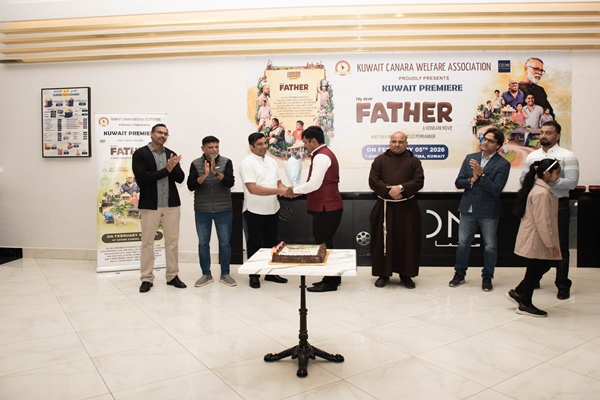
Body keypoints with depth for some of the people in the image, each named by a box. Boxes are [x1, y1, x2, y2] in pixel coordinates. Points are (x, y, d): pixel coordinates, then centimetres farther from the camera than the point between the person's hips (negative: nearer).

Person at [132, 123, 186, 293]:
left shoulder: (171, 154, 9)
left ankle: (172, 276, 19)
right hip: (149, 205, -4)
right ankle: (147, 279, 15)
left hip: (171, 205, 4)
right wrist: (166, 170, -17)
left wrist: (174, 167, -17)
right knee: (147, 242, 4)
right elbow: (141, 177, -16)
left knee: (172, 241, 8)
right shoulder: (140, 154, -3)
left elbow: (180, 178, 4)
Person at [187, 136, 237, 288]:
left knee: (225, 243, 5)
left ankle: (225, 274, 17)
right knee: (203, 243, 7)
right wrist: (204, 175, -23)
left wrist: (216, 172, -28)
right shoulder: (195, 164, 0)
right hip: (202, 211, 1)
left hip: (224, 210, -1)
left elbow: (230, 182, -14)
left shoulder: (226, 162, -2)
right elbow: (190, 186, -8)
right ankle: (206, 275, 20)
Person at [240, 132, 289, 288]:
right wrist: (278, 191, -25)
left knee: (272, 242, 15)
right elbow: (252, 188, -22)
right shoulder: (247, 163, -13)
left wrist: (287, 190, -9)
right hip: (255, 211, -6)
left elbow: (278, 182, 14)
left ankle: (271, 273, 28)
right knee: (255, 244, 6)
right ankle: (254, 275, 19)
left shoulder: (272, 161, 10)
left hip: (273, 210, 7)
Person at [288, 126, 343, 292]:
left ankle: (330, 282, 5)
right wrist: (299, 191, 10)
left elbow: (314, 184, -22)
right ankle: (332, 277, 24)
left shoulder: (321, 156, -15)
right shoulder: (325, 154, 18)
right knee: (326, 243, 15)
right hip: (328, 206, 10)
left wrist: (295, 189, -8)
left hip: (326, 208, -10)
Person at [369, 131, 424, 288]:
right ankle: (383, 274, 13)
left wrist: (401, 188, -19)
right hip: (385, 207, 0)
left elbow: (419, 181, -4)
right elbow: (373, 181, -4)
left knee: (407, 241, 4)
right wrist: (389, 191, -17)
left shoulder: (414, 161, 7)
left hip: (407, 207, 0)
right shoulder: (380, 160, 6)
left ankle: (406, 274, 16)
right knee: (384, 241, 2)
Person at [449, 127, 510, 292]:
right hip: (468, 209, 3)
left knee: (490, 246, 8)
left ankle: (487, 277, 25)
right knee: (462, 243, 11)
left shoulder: (503, 164, -7)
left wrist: (481, 175, -23)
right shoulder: (470, 158, 5)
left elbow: (496, 190, -16)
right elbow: (458, 182, 3)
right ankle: (459, 274, 26)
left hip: (488, 211, -3)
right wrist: (472, 180, -15)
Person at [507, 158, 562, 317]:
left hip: (537, 239, 10)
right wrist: (551, 244, -16)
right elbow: (542, 222, -23)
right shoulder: (541, 193, -22)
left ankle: (517, 293, 26)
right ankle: (525, 305, 19)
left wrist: (553, 240, 20)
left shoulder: (542, 189, 11)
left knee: (543, 267, 17)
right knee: (534, 270, 3)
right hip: (534, 240, -10)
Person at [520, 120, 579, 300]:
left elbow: (572, 182, -13)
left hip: (558, 205, -4)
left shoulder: (567, 156, -4)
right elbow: (523, 179, 12)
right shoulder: (532, 156, 11)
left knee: (560, 247, 2)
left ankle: (563, 285, 12)